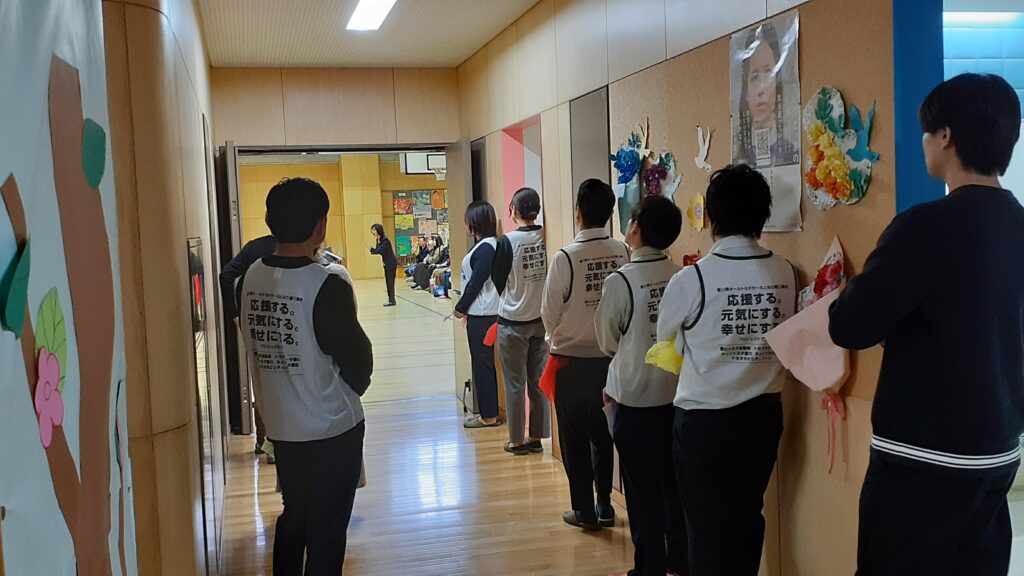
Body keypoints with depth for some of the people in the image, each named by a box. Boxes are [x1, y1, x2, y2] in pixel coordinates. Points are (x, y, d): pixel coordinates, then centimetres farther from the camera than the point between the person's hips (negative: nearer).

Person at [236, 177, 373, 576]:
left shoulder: (250, 279, -3)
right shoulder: (327, 286, -21)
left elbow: (252, 344, 5)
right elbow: (358, 361, -14)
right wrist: (353, 388, 8)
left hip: (281, 426, 6)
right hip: (333, 428, -6)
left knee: (292, 518, 22)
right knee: (326, 532, 7)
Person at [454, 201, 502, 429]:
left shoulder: (486, 247, -16)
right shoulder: (483, 245, 12)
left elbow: (477, 282, -17)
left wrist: (461, 307, -8)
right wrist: (466, 308, 11)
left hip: (483, 315, -9)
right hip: (479, 313, 9)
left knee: (483, 364, -2)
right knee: (483, 363, 15)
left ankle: (488, 416, 6)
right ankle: (488, 412, 23)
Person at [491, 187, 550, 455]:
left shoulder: (508, 241, -14)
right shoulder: (546, 237, -5)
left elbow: (498, 280, -4)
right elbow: (552, 276, 2)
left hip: (513, 322, -3)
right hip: (542, 318, 3)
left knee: (515, 383, 7)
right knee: (538, 381, 12)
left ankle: (517, 440, 15)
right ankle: (536, 437, 19)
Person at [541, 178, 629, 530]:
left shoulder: (566, 257, -18)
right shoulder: (622, 253, -9)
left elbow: (550, 311, -10)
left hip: (571, 359, -3)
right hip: (609, 356, 4)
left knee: (574, 437, 10)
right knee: (602, 433, 18)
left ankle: (584, 510, 18)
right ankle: (604, 505, 25)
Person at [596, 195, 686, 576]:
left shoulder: (620, 281, -17)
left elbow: (608, 342, -3)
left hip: (635, 398, -4)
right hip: (677, 393, 4)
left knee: (642, 490, 8)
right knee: (675, 483, 16)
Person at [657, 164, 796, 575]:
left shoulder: (692, 279, -16)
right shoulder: (784, 273, -6)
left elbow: (665, 336, 1)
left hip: (704, 419, -4)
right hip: (762, 414, 4)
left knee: (708, 522, 10)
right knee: (747, 515, 18)